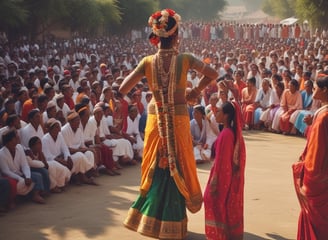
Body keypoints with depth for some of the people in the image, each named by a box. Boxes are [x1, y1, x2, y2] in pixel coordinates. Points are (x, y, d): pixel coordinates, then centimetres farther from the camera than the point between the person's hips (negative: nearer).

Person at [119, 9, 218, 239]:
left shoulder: (148, 62, -6)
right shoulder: (185, 59, -9)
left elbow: (123, 89, -5)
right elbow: (213, 74, -3)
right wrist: (197, 90, 9)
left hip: (156, 121, 2)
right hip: (179, 121, -2)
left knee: (155, 169, 16)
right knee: (178, 169, 10)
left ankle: (151, 218, 24)